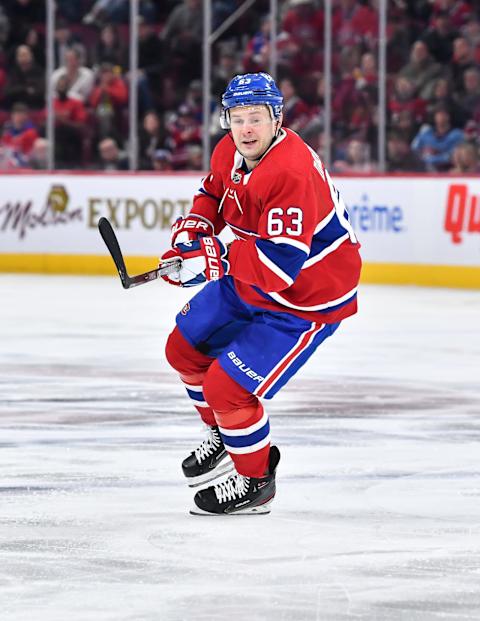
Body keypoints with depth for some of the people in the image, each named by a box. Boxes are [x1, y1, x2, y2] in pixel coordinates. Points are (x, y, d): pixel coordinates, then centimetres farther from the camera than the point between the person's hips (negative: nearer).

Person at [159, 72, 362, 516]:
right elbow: (213, 193, 17)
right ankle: (224, 433, 42)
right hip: (248, 283, 9)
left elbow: (281, 266, -39)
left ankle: (256, 482, 10)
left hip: (305, 299, -9)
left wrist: (214, 258, -34)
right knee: (184, 349, 17)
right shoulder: (229, 152, -6)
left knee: (227, 387, -13)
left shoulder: (292, 174, -34)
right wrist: (193, 228, -3)